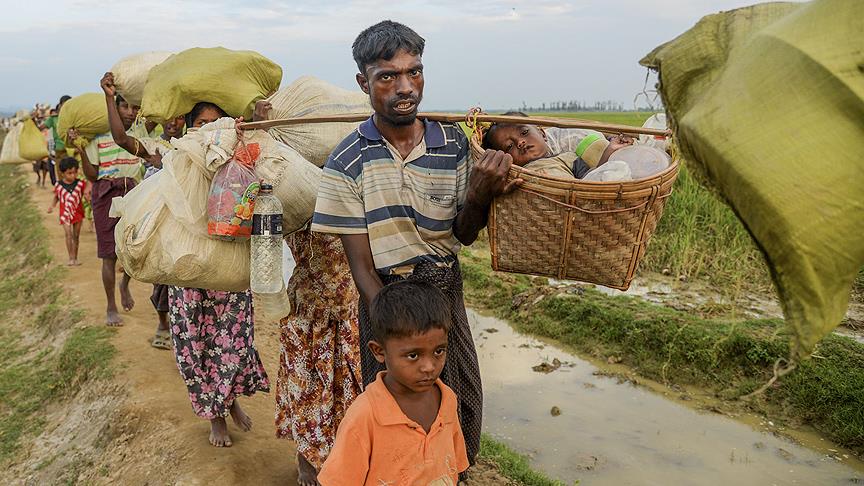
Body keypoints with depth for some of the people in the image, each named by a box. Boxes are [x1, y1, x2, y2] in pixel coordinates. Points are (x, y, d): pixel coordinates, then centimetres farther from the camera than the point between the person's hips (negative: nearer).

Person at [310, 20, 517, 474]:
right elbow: (362, 267, -13)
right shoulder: (347, 163, -14)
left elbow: (464, 234, -1)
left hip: (446, 293, 3)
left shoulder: (453, 144, -6)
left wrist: (480, 193, -23)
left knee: (462, 408, 18)